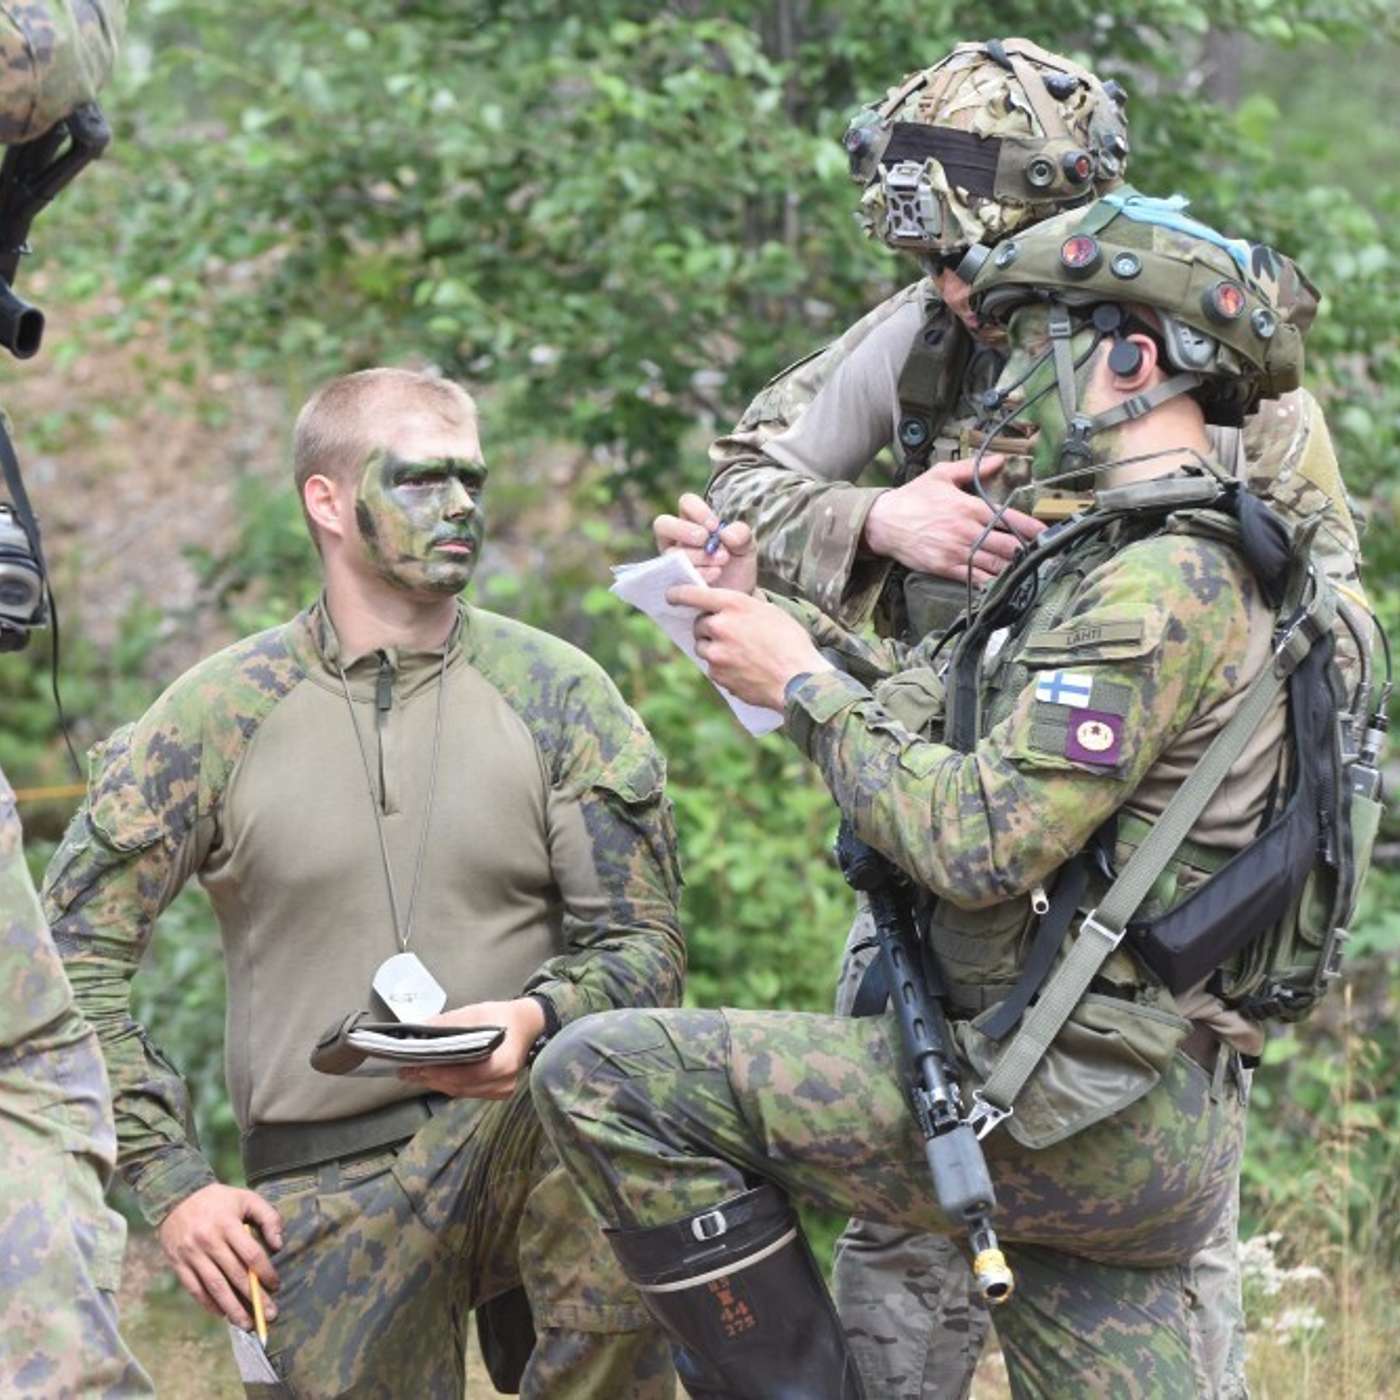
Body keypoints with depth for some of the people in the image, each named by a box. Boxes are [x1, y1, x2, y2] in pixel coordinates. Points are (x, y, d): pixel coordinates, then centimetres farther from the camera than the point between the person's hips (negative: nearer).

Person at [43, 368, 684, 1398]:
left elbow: (646, 943, -1)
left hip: (524, 1126, 0)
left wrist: (537, 1022, -23)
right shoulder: (216, 716, 1)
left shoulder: (558, 694, 1)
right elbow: (75, 953, 4)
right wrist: (171, 1183, -3)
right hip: (325, 1186, 0)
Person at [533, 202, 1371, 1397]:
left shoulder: (1161, 583, -15)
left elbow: (976, 843, -21)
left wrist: (805, 688, -8)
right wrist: (779, 613, 16)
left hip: (1057, 1101, -10)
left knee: (608, 1079, -10)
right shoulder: (1201, 568, 18)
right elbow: (963, 712, 23)